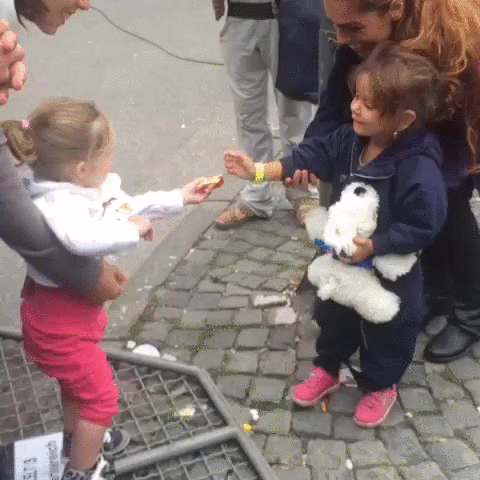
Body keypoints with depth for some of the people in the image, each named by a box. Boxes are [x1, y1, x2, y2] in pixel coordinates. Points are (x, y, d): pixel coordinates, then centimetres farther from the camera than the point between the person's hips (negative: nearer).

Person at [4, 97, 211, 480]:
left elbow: (129, 205, 13)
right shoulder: (59, 205, -36)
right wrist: (132, 230, -42)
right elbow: (82, 238, -59)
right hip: (58, 318, -10)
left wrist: (179, 198, 17)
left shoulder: (88, 189, -5)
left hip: (75, 307, 10)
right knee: (100, 393, 6)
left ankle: (78, 439, 56)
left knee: (79, 379, 31)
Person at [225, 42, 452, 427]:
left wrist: (373, 246, -31)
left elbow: (422, 228, -29)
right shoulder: (349, 141, -12)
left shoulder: (420, 171, -33)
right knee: (333, 318, 26)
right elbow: (312, 156, -9)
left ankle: (380, 386, 45)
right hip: (343, 260, 6)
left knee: (386, 333, 18)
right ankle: (327, 370, 51)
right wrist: (258, 171, -17)